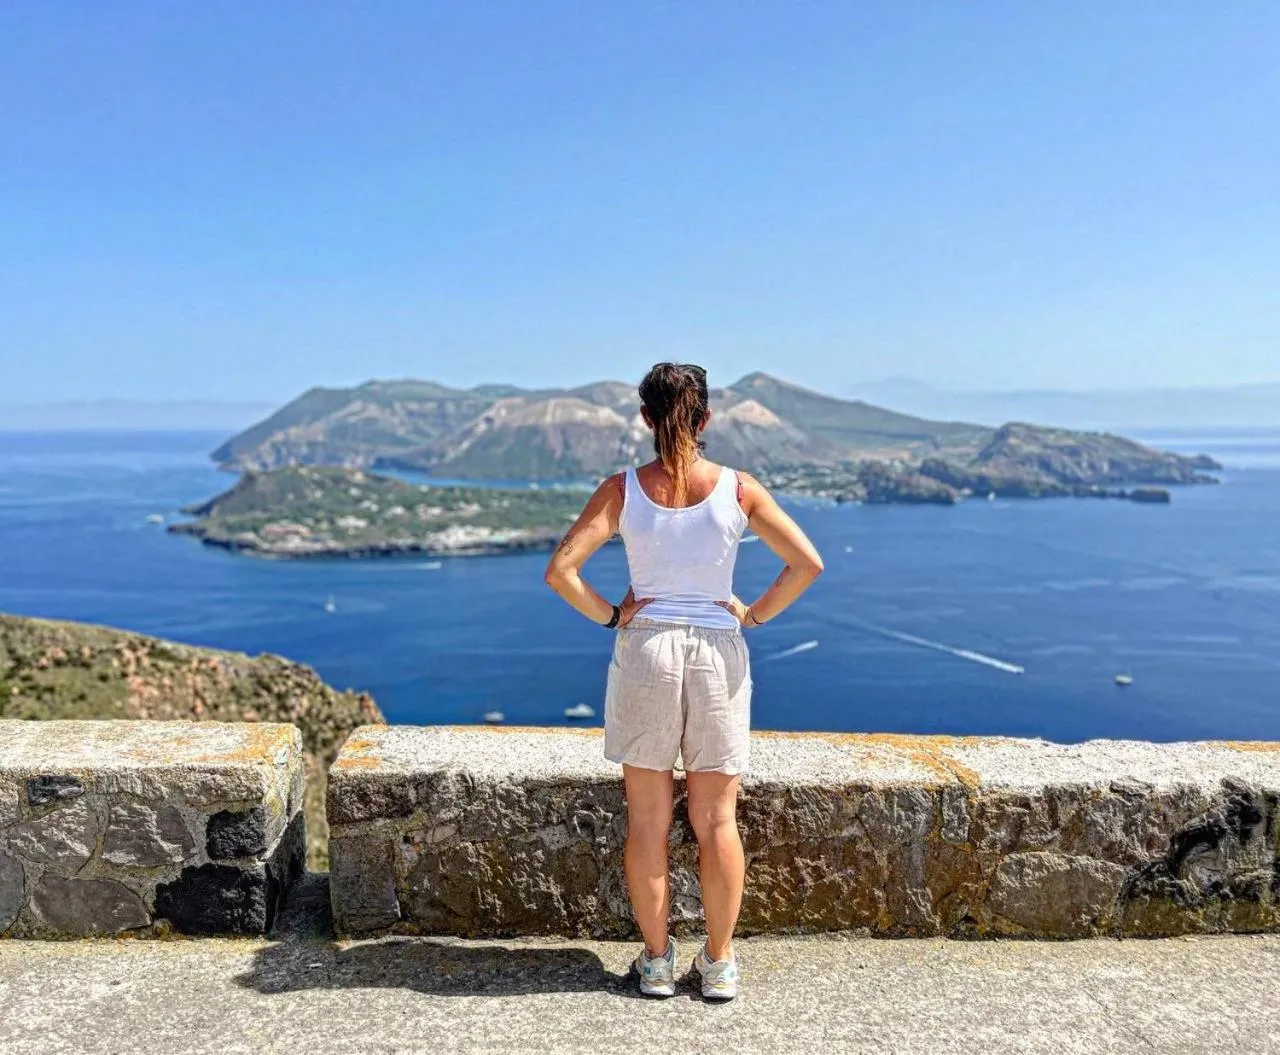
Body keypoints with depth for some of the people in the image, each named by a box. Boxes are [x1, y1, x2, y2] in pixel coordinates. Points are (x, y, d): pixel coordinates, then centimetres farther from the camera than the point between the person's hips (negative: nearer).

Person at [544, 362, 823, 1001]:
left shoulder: (623, 489, -6)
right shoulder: (737, 489, -5)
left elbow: (560, 571, -12)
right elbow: (808, 564, -8)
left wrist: (610, 615, -1)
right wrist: (757, 613, 2)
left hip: (644, 652, 0)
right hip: (718, 655, 0)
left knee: (647, 819, 11)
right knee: (716, 821, 11)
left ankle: (657, 962, 22)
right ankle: (719, 965, 22)